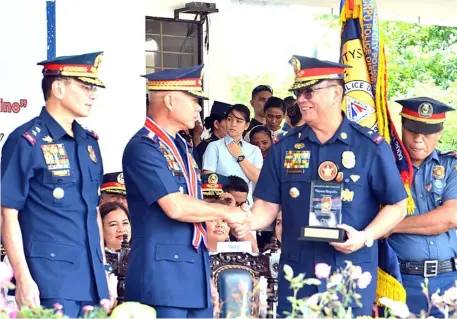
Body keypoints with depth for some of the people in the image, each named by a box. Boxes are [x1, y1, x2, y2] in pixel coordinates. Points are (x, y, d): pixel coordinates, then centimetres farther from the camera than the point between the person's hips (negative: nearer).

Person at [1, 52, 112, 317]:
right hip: (50, 280, -7)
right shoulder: (26, 142, -7)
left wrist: (103, 272, 16)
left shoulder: (89, 143, 14)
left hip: (92, 278, 7)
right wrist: (23, 278, -16)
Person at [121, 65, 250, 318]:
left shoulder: (180, 147, 17)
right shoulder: (142, 147, -11)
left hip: (196, 276, 9)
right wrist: (227, 213, -7)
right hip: (162, 277, -9)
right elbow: (176, 207, -21)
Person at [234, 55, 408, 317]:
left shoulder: (371, 147, -2)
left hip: (351, 273, -3)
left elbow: (397, 205, 0)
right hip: (296, 273, 3)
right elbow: (268, 205, 7)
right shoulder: (284, 148, 8)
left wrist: (365, 237, -15)